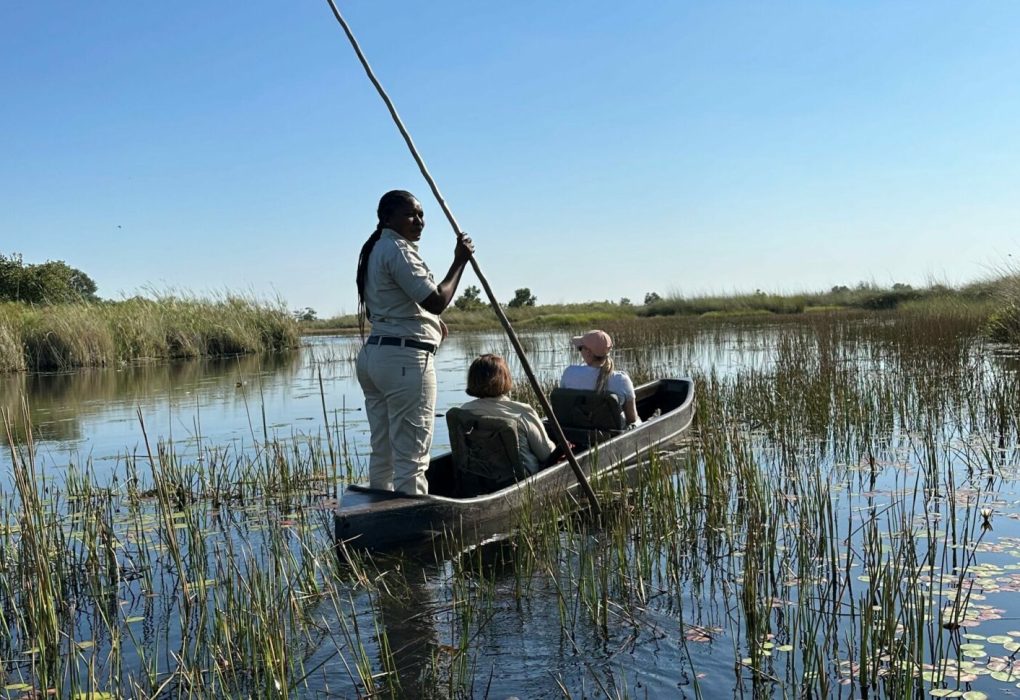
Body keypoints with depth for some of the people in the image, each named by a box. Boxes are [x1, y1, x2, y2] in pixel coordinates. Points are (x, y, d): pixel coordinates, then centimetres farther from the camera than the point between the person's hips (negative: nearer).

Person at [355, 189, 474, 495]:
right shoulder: (398, 250, -12)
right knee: (411, 455, -7)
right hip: (405, 360, -10)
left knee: (382, 452, 14)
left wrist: (431, 321, 12)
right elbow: (436, 301, -18)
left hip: (373, 354, 10)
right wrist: (460, 261, -8)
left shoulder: (377, 250, 20)